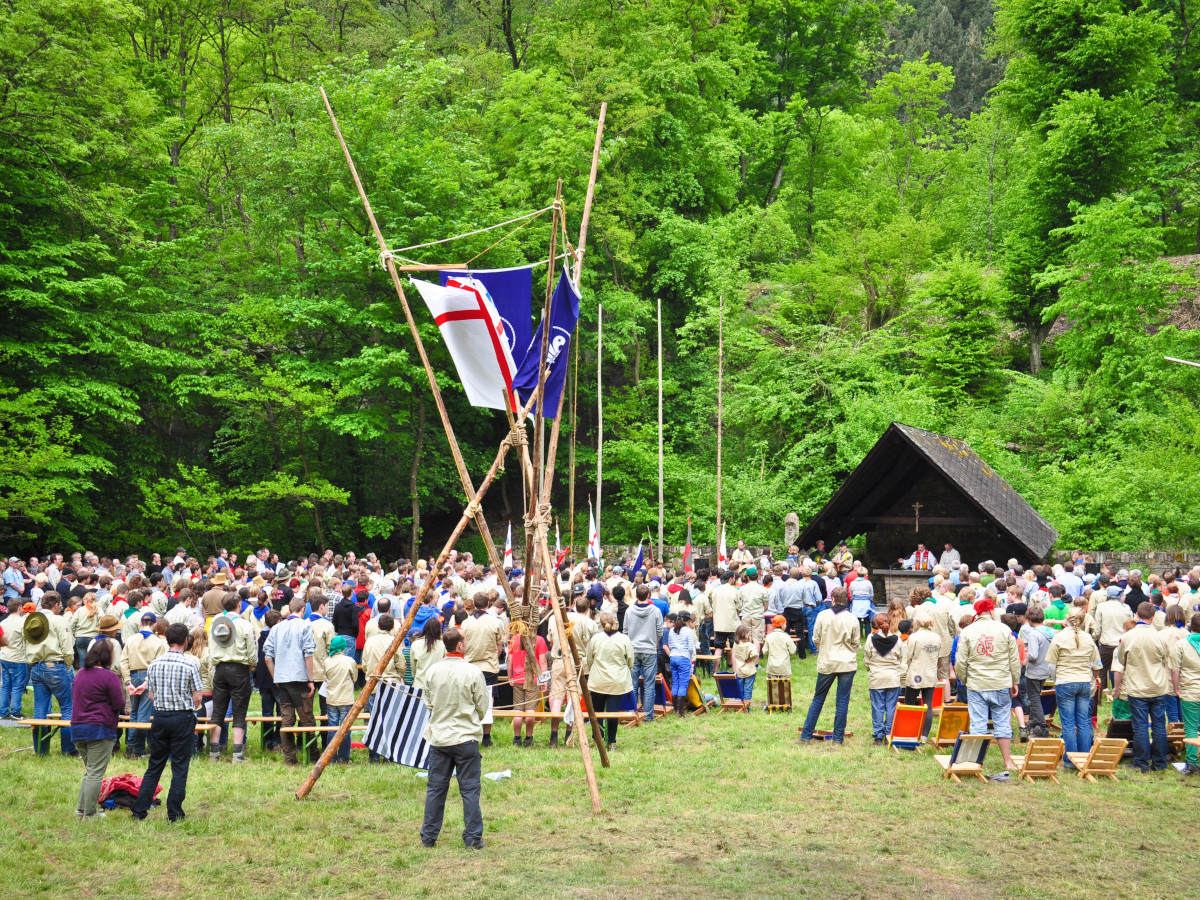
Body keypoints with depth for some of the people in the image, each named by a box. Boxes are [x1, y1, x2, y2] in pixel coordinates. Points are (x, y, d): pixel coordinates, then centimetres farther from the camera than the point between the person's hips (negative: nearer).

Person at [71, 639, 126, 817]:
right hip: (100, 729, -7)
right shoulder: (109, 676, -13)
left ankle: (82, 808, 18)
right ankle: (89, 813, 2)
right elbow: (120, 705, -11)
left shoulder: (80, 674, 10)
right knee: (95, 773, -1)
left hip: (77, 727, 8)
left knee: (90, 771, 19)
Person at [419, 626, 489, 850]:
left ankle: (428, 837, 16)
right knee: (469, 789, 2)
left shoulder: (432, 671, -2)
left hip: (438, 737, 4)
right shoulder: (473, 672, -12)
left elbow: (427, 703, 10)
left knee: (435, 788, 10)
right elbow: (482, 708, -4)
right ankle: (473, 838, 3)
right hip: (466, 738, -4)